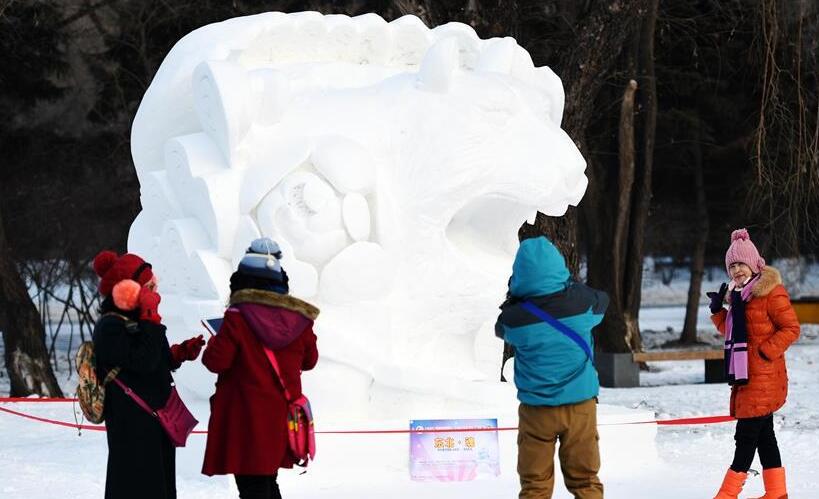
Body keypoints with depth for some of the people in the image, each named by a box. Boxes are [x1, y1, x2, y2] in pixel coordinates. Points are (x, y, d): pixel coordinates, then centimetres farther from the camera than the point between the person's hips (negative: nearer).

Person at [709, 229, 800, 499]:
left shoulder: (771, 292, -11)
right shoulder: (737, 294, 15)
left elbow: (791, 329, -13)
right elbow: (730, 331, 23)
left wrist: (765, 352, -18)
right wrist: (717, 310, 7)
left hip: (763, 376, -9)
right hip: (745, 375, 9)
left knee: (746, 435, -8)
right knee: (763, 434, 11)